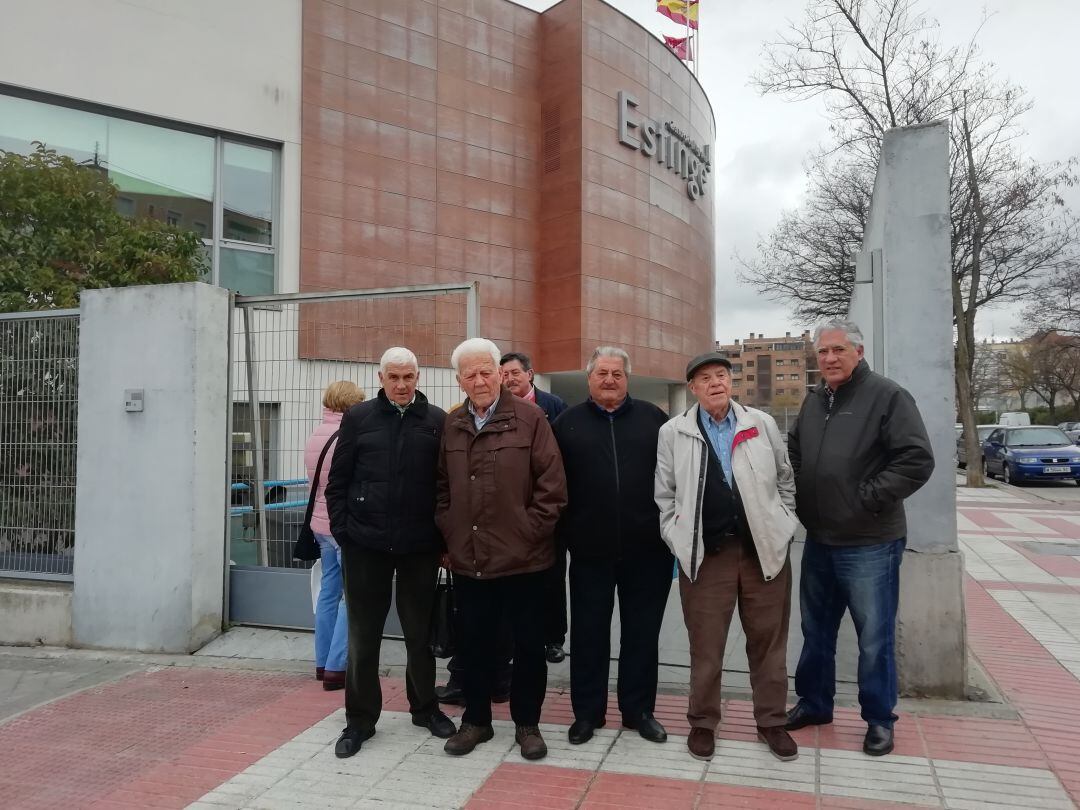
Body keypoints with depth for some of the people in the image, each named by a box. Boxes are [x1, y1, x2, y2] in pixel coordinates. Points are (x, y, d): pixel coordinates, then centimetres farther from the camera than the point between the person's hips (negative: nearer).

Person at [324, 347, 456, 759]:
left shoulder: (437, 421, 0)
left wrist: (444, 538, -1)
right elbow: (338, 481, 4)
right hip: (365, 543, 0)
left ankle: (425, 707, 32)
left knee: (420, 631, 13)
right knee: (363, 634, 9)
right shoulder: (358, 417, 2)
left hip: (420, 545, 0)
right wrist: (342, 531, -3)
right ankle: (360, 718, 24)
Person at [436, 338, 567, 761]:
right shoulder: (451, 426, 7)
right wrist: (449, 532, 6)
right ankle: (476, 719, 33)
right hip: (468, 560, 4)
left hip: (522, 558, -3)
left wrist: (531, 531, -9)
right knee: (475, 645, 16)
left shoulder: (529, 418, -6)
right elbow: (442, 488, 15)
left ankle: (527, 723, 28)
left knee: (528, 646, 10)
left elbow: (552, 485, -7)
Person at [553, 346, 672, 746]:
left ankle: (639, 710, 27)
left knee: (642, 632, 11)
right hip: (590, 549, 0)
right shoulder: (568, 423, 3)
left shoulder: (652, 418, 4)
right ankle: (587, 712, 25)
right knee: (588, 633, 10)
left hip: (646, 548, 1)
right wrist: (562, 533, -2)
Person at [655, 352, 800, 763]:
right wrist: (680, 541, -2)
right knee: (705, 644, 7)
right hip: (704, 554, -1)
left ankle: (772, 721, 29)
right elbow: (664, 494, 4)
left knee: (769, 641, 12)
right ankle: (703, 723, 25)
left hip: (766, 550, 2)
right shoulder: (673, 433, 0)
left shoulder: (762, 424, 5)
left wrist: (783, 527, 6)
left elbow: (785, 479, 13)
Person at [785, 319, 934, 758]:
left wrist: (869, 499, -18)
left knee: (874, 637, 6)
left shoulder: (887, 396, -11)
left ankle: (879, 719, 23)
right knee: (816, 628, 18)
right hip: (819, 540, 7)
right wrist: (800, 498, 11)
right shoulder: (813, 401, 10)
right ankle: (814, 702, 34)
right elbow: (794, 454, 24)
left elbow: (917, 459, -18)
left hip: (870, 544, -6)